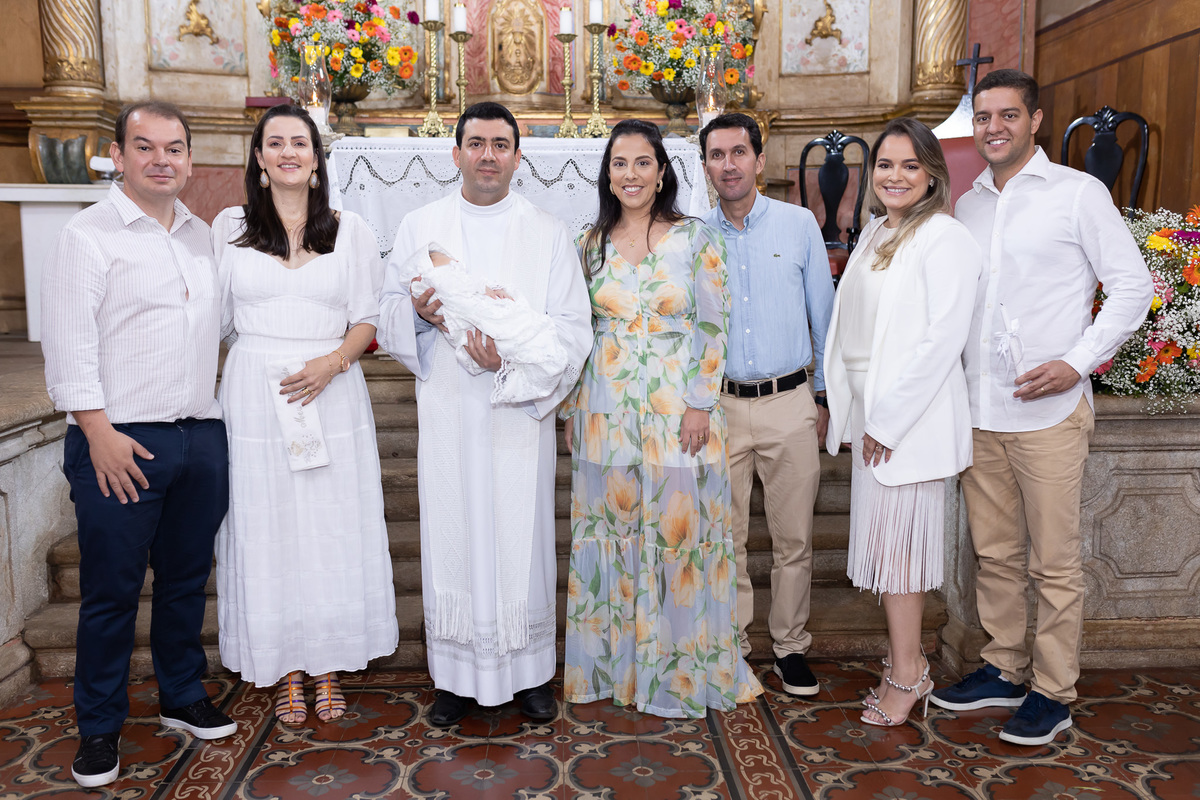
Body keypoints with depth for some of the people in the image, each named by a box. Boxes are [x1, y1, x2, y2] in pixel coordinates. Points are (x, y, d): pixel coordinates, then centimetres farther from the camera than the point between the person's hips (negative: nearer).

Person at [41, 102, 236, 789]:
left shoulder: (203, 236, 14)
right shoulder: (89, 235, -4)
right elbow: (69, 344, -9)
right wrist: (99, 433, -15)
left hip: (202, 435, 5)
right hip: (121, 442, -5)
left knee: (187, 578, 15)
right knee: (112, 590, 4)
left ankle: (184, 698, 33)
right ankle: (100, 728, 21)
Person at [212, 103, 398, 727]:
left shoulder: (350, 230, 6)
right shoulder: (229, 227, 7)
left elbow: (368, 319, 4)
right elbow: (216, 316, 9)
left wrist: (332, 361, -13)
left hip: (332, 397, 0)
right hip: (254, 394, 0)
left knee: (333, 529, 4)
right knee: (267, 530, 5)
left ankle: (328, 668, 20)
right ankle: (287, 672, 20)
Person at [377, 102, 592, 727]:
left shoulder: (548, 233, 6)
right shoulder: (419, 226, 10)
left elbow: (573, 328, 0)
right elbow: (388, 316, 9)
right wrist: (418, 313, -15)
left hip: (521, 411, -1)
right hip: (447, 411, 1)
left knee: (522, 535, 3)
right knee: (452, 535, 4)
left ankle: (529, 672, 19)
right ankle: (457, 675, 19)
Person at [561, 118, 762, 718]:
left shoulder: (696, 238, -1)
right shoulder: (591, 243, 8)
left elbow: (713, 327, -3)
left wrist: (700, 405, -9)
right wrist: (572, 409, 8)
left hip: (676, 413, -3)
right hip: (606, 411, 3)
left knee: (676, 531, 2)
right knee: (610, 531, 10)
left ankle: (677, 668, 20)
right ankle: (613, 660, 27)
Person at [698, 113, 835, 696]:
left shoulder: (799, 225, 3)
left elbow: (824, 315, 7)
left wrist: (825, 397, 7)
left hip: (789, 403, 0)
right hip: (719, 406, 1)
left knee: (793, 537, 6)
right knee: (725, 538, 7)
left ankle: (790, 645, 23)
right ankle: (731, 646, 22)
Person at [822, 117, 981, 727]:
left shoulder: (945, 239, -12)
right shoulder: (875, 234, 13)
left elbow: (942, 339, -18)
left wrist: (888, 419, -17)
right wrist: (846, 410, 12)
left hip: (911, 417, -8)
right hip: (869, 410, 8)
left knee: (895, 540, -2)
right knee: (884, 537, 14)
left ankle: (906, 675, 12)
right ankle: (906, 659, 28)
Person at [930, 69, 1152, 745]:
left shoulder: (1078, 193, -2)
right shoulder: (968, 205, 13)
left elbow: (1133, 286, -3)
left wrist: (1076, 362, -13)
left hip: (1048, 411, -5)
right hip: (979, 410, 5)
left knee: (1054, 561, 2)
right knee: (995, 552, 13)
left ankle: (1054, 694, 16)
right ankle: (1004, 669, 28)